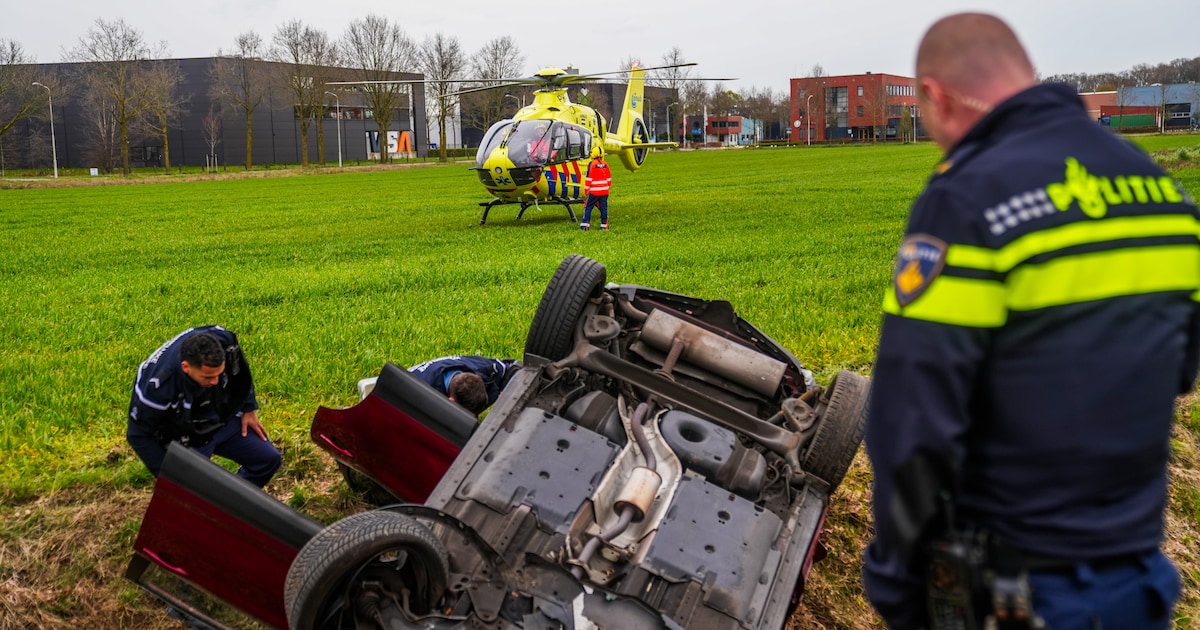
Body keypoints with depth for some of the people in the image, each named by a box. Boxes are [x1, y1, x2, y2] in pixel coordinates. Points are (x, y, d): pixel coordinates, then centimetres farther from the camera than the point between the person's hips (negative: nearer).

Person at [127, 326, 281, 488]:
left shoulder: (225, 342, -28)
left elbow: (241, 371, -1)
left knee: (269, 459, 5)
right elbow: (139, 435, -20)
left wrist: (249, 408, 4)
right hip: (186, 437, -4)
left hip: (224, 420, 5)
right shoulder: (157, 386, -38)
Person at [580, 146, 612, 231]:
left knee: (588, 207, 3)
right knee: (604, 208, 9)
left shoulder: (592, 164, -9)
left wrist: (586, 189, -2)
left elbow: (589, 178, -9)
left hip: (594, 192, -4)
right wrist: (608, 187, 25)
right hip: (604, 191, 4)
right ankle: (604, 225, 11)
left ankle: (585, 225, -1)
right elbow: (609, 178, 13)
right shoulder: (605, 164, 6)